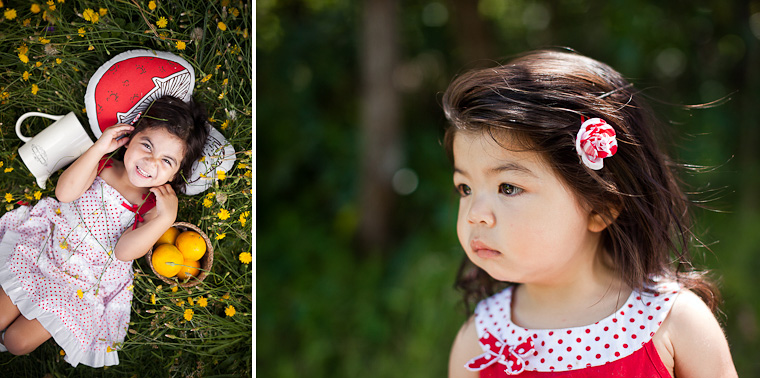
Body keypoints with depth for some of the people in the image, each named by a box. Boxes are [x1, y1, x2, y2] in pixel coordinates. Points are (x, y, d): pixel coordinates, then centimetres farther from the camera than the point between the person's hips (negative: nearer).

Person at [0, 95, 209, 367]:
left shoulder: (153, 205, -12)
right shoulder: (103, 165, -8)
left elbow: (124, 251, -24)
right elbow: (65, 193, -23)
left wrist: (166, 218, -35)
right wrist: (98, 149, -28)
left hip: (83, 284, -1)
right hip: (43, 250, 1)